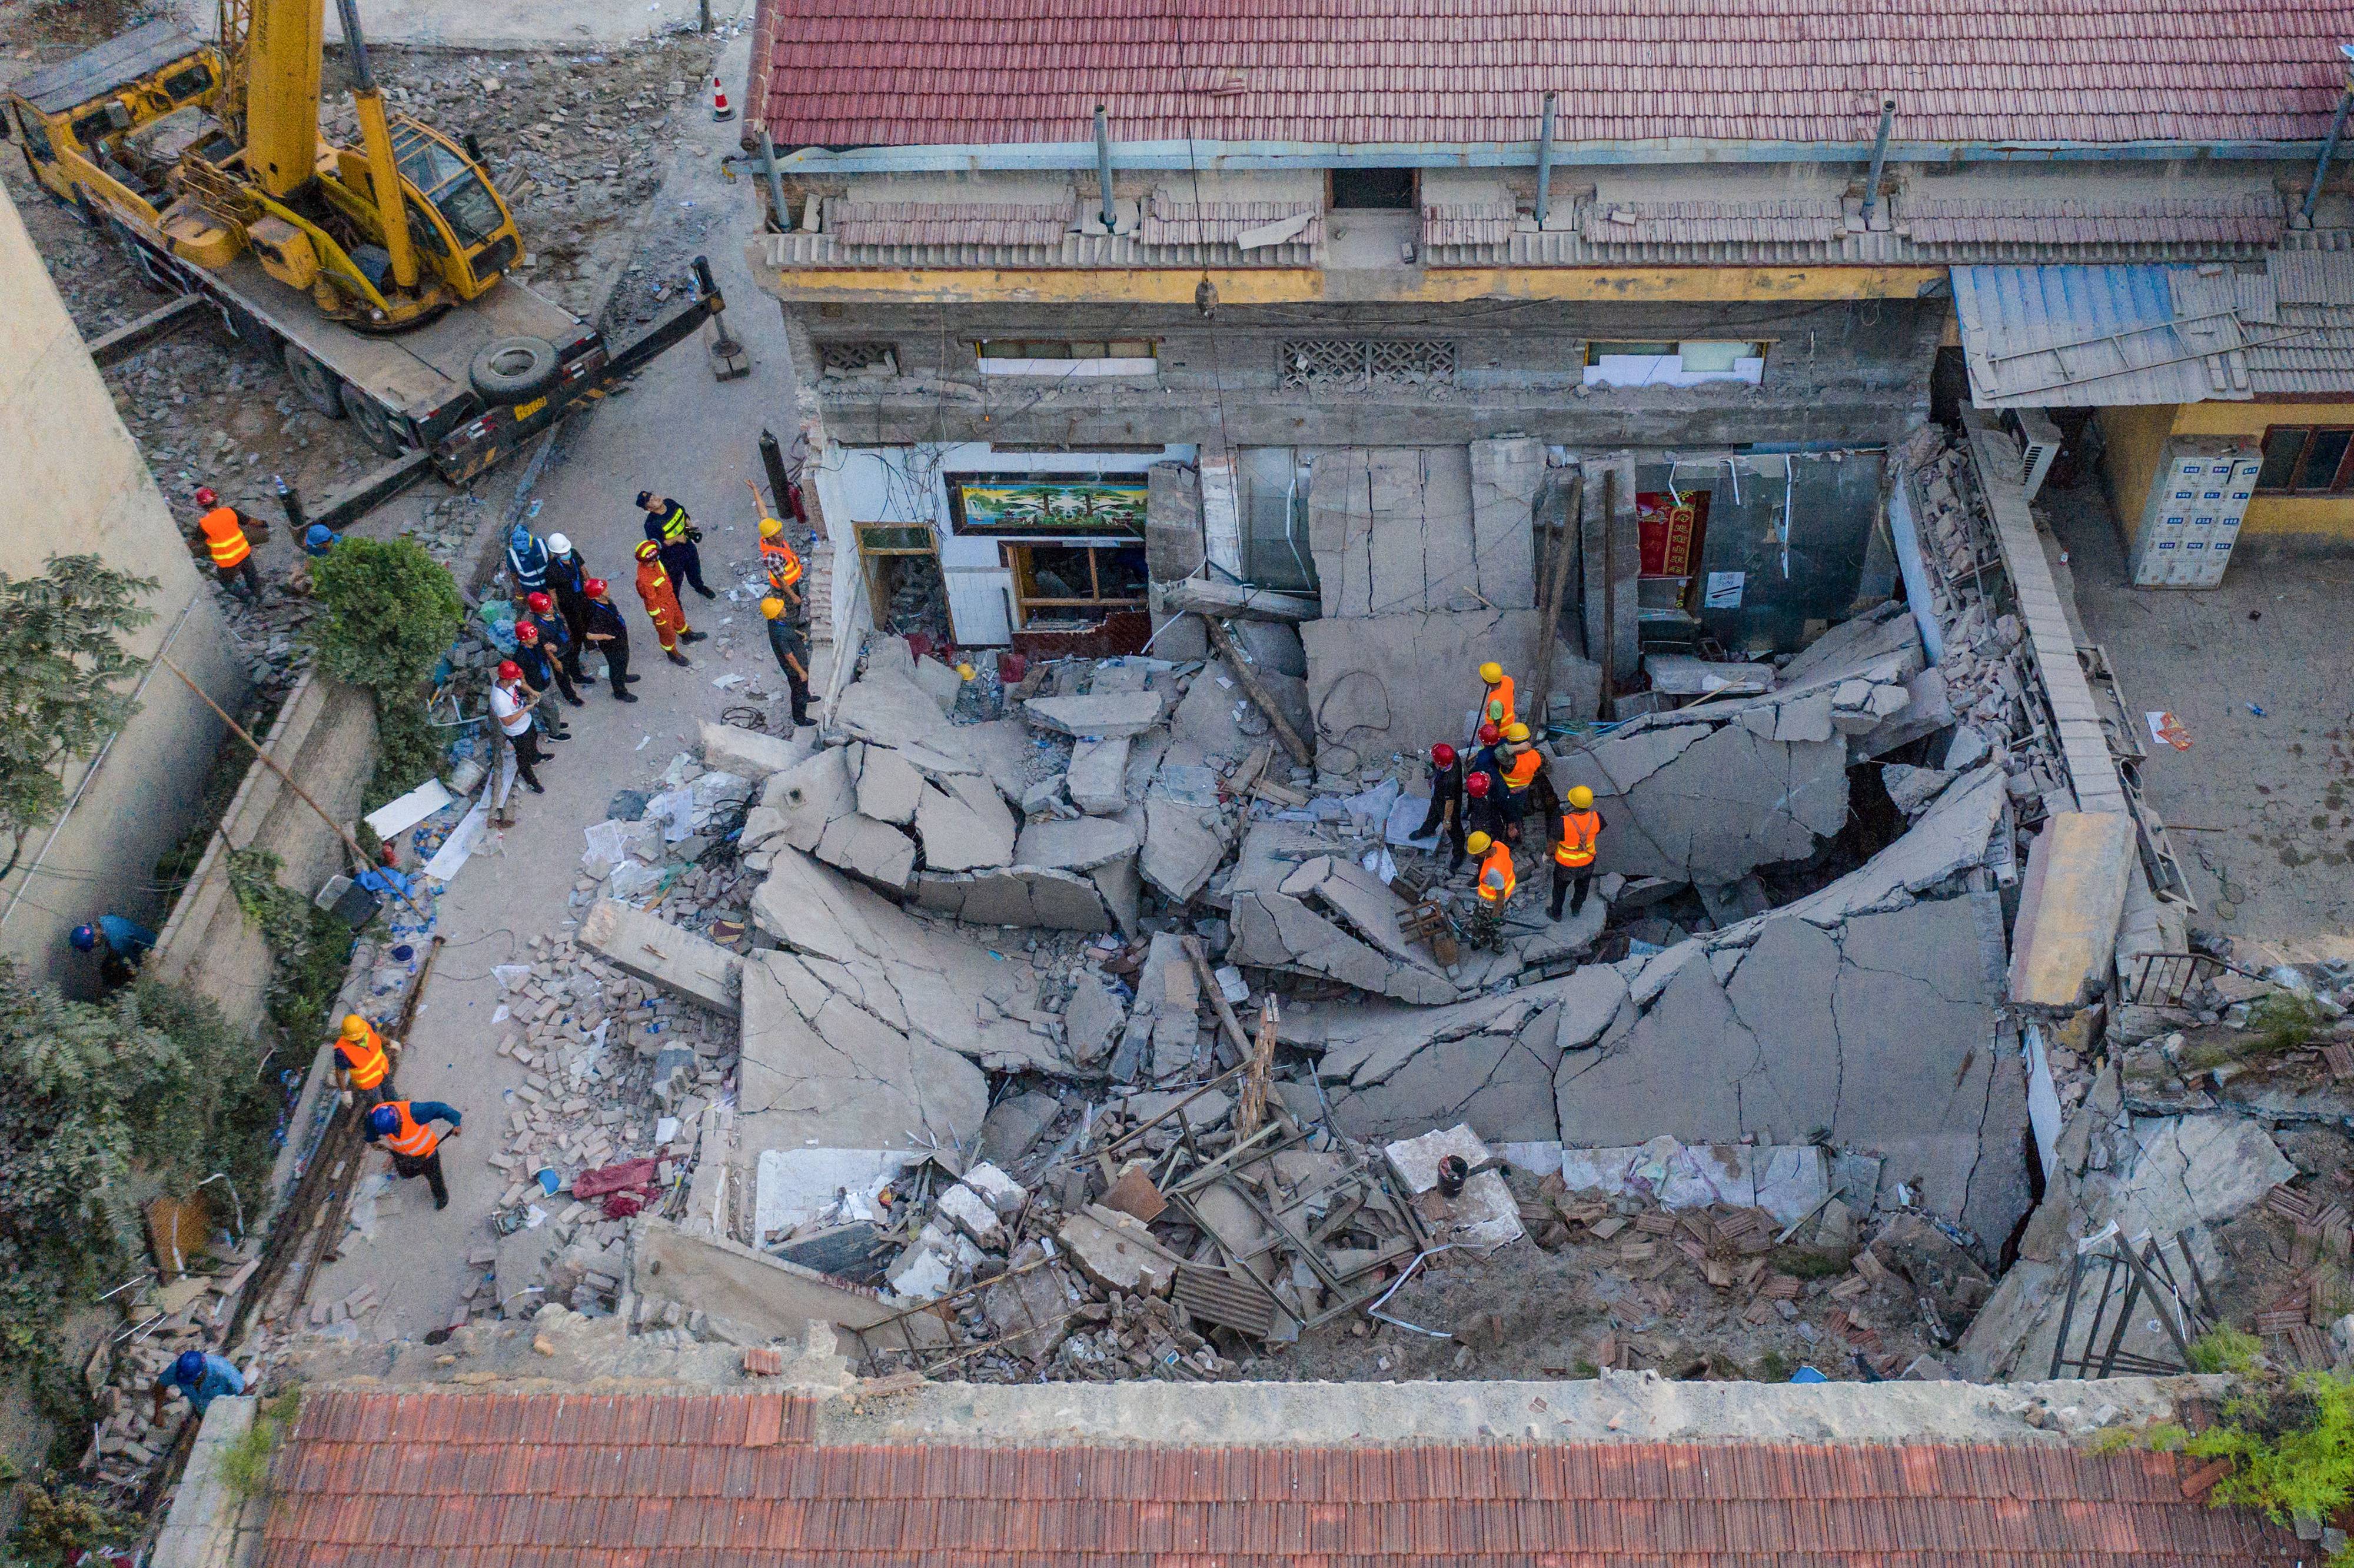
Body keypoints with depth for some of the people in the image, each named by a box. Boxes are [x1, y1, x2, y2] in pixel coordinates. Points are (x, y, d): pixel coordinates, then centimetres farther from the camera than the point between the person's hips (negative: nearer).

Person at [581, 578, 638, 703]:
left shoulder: (605, 601, -18)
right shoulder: (599, 614, -42)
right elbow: (590, 635, -41)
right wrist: (606, 637, -26)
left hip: (621, 640, 8)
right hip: (612, 646, -8)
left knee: (624, 660, 32)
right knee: (617, 666, 16)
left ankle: (623, 677, 61)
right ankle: (620, 693, 40)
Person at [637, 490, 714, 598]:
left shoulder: (670, 503, -16)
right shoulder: (651, 524, -35)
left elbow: (684, 514, 6)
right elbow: (656, 546, -27)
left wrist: (689, 525, -10)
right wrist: (676, 539, -30)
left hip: (688, 546, 6)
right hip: (672, 556, -6)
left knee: (695, 570, 32)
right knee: (675, 581, 18)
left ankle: (700, 587, 63)